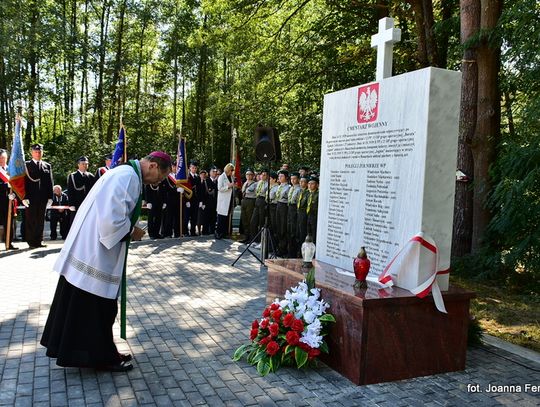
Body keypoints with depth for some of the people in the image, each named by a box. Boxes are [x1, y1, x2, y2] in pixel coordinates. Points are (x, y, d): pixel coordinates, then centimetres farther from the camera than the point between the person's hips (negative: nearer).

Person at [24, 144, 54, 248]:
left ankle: (39, 241, 14)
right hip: (31, 198, -3)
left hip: (43, 198, 3)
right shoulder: (26, 165, 4)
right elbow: (24, 182, -2)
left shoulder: (47, 166, 14)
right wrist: (25, 197, -11)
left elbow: (50, 182, 11)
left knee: (40, 220, 7)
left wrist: (50, 197, 3)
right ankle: (31, 242, 7)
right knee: (31, 220, 1)